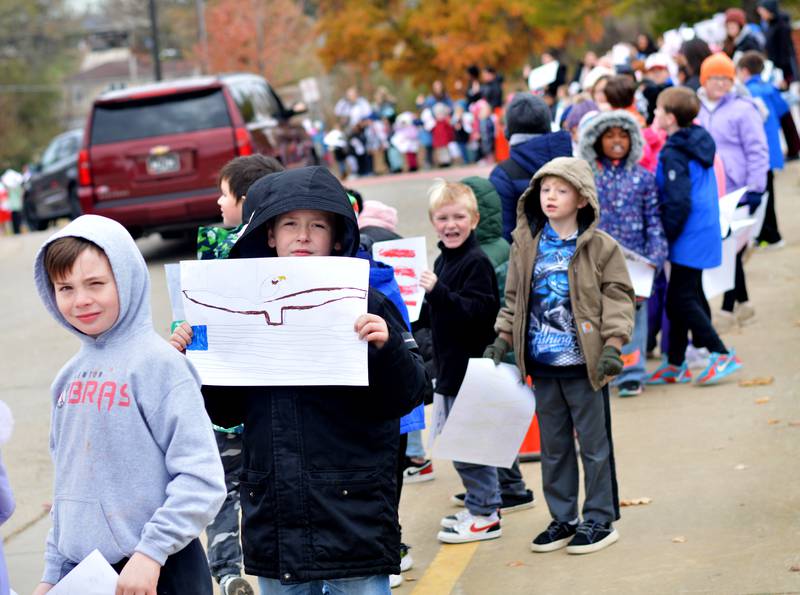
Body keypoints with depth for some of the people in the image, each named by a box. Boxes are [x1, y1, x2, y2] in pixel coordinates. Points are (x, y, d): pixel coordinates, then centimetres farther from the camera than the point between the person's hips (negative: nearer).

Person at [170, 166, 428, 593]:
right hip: (274, 522, 4)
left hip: (353, 521, -4)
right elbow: (226, 412, 12)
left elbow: (408, 396, -8)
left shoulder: (363, 305, -4)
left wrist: (387, 347, -25)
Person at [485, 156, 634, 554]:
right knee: (553, 444, 12)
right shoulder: (526, 244, 6)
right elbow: (515, 297, 15)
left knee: (594, 443, 4)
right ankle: (562, 519, 22)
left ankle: (599, 519, 14)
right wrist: (503, 338, 8)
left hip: (584, 362, -4)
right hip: (542, 364, 5)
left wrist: (613, 344, -15)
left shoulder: (601, 246, -6)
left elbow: (618, 297, -6)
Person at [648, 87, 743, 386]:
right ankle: (675, 364, 21)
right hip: (705, 233, 10)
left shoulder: (674, 154, -17)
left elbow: (678, 202, -22)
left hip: (689, 238, -10)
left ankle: (721, 355, -4)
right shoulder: (700, 142, 11)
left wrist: (663, 237, -12)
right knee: (687, 296, 14)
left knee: (681, 300, -5)